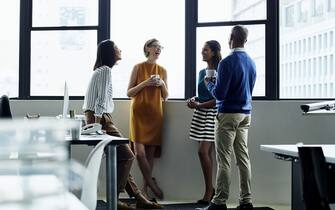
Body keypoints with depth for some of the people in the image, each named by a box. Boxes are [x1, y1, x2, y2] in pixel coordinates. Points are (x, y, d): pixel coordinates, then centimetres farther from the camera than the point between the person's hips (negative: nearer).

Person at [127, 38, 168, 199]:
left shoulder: (162, 70, 11)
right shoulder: (138, 68, 1)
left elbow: (165, 97, 14)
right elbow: (129, 93, 0)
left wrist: (162, 84, -5)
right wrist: (144, 83, -13)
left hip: (155, 113, 3)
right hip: (139, 112, -3)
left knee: (150, 152, 1)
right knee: (139, 152, -12)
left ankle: (144, 189, 9)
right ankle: (152, 184, 4)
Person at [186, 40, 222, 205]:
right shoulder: (202, 72, 15)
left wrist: (199, 105, -15)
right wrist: (193, 100, 4)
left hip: (212, 113, -8)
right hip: (200, 113, 8)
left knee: (203, 151, -14)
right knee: (206, 152, 7)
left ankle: (209, 190, -4)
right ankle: (210, 189, 12)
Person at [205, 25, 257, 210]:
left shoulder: (227, 62, -14)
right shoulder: (251, 62, 9)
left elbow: (219, 94, -16)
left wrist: (209, 84, 5)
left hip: (228, 115, -7)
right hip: (245, 114, 7)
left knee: (224, 160, -3)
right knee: (243, 158, 9)